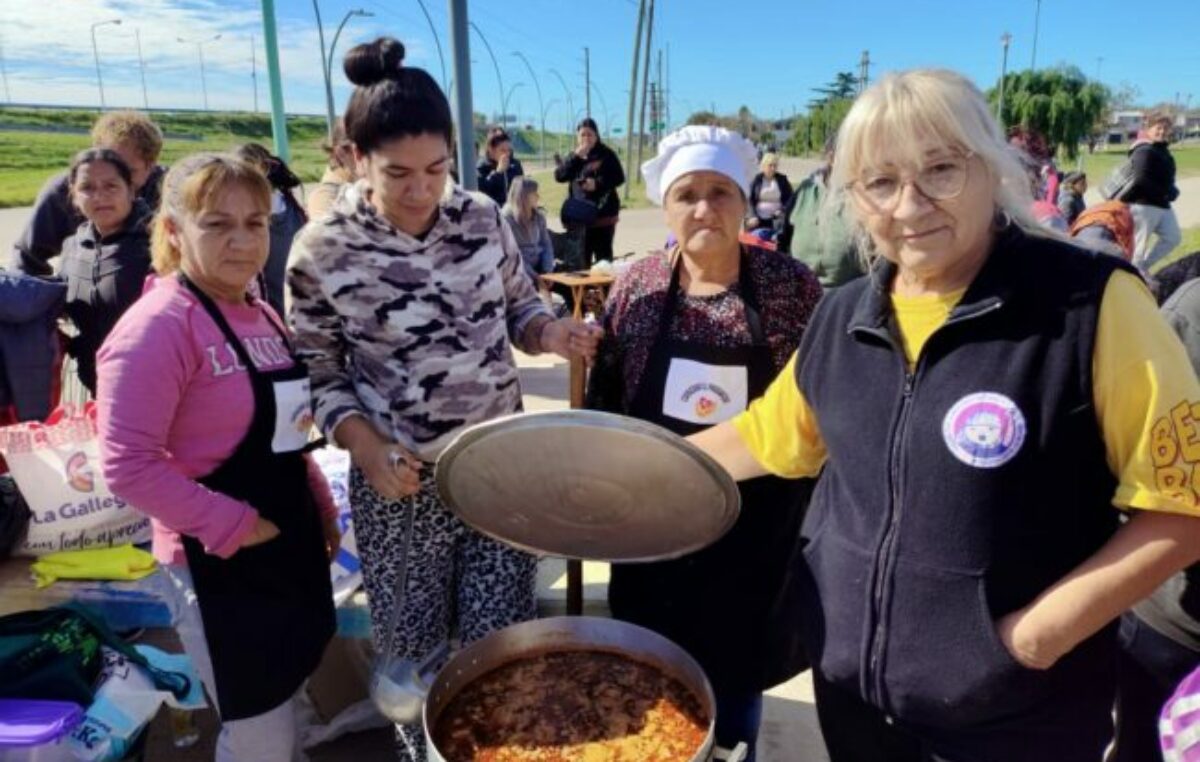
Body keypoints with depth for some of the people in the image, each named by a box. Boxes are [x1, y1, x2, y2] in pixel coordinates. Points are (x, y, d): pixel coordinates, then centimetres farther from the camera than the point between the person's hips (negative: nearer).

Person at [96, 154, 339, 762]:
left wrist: (323, 509, 12)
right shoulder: (158, 326, -18)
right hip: (219, 561, -8)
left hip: (291, 540, 8)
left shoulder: (262, 316, 8)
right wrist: (233, 526, -21)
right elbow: (127, 464, -23)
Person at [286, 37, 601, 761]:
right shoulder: (322, 251, -13)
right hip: (402, 485, -2)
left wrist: (551, 331, -13)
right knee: (413, 655, 16)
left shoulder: (483, 217, -4)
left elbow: (518, 307, 9)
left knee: (504, 644, 15)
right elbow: (320, 374, -4)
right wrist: (367, 448, -19)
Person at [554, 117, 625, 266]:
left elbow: (619, 178, -3)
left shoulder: (606, 154, 0)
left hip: (603, 213, -4)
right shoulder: (574, 155, 12)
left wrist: (598, 183, -17)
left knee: (603, 255, -2)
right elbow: (559, 176, 0)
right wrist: (575, 156, -10)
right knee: (580, 256, 5)